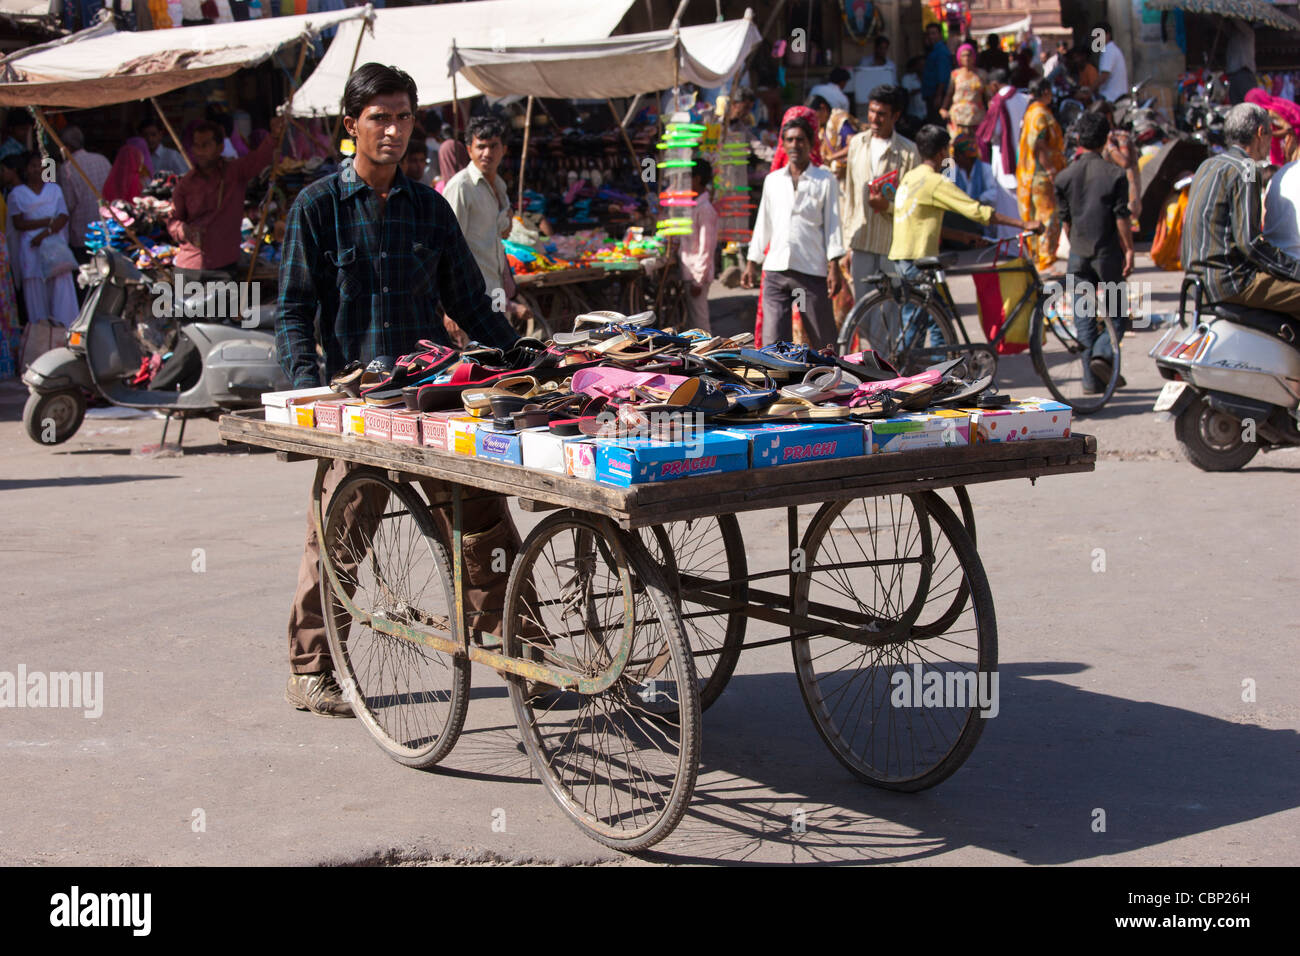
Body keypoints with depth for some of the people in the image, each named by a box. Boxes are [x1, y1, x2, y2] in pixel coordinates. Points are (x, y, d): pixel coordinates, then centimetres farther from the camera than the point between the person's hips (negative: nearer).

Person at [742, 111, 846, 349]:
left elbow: (832, 224, 2)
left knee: (822, 341, 3)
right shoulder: (772, 180, 15)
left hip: (812, 271, -3)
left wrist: (834, 267, -6)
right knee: (773, 340, -6)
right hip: (775, 269, 3)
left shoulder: (825, 180, 5)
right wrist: (752, 263, 16)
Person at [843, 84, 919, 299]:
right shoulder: (857, 143, 8)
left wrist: (888, 205, -21)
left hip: (894, 243, -4)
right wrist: (847, 244, 13)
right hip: (861, 242, 4)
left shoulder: (908, 151, -6)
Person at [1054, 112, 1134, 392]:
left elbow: (1065, 220, 9)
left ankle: (1092, 379, 5)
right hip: (1108, 253, -3)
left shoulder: (1065, 176, 3)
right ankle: (1103, 354, -15)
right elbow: (1122, 218, -8)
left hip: (1078, 256, 3)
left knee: (1084, 319, 7)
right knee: (1117, 314, 10)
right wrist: (1128, 251, -1)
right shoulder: (1114, 174, -7)